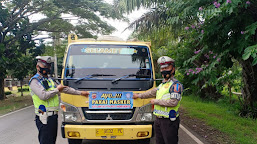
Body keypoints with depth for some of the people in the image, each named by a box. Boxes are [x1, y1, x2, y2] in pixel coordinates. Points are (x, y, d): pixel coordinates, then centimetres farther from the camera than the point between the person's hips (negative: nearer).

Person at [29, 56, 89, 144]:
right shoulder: (35, 81, -6)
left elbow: (64, 89, 26)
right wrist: (57, 89, -6)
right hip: (45, 118, -8)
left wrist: (80, 93, 23)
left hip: (54, 116, 8)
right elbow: (43, 95, -21)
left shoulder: (50, 80, 21)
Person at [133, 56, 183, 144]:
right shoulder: (162, 84, 18)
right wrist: (139, 95, 37)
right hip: (158, 120, 9)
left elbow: (173, 102, -22)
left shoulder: (176, 85, -11)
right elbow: (152, 92, 33)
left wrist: (156, 101, -14)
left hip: (169, 121, -8)